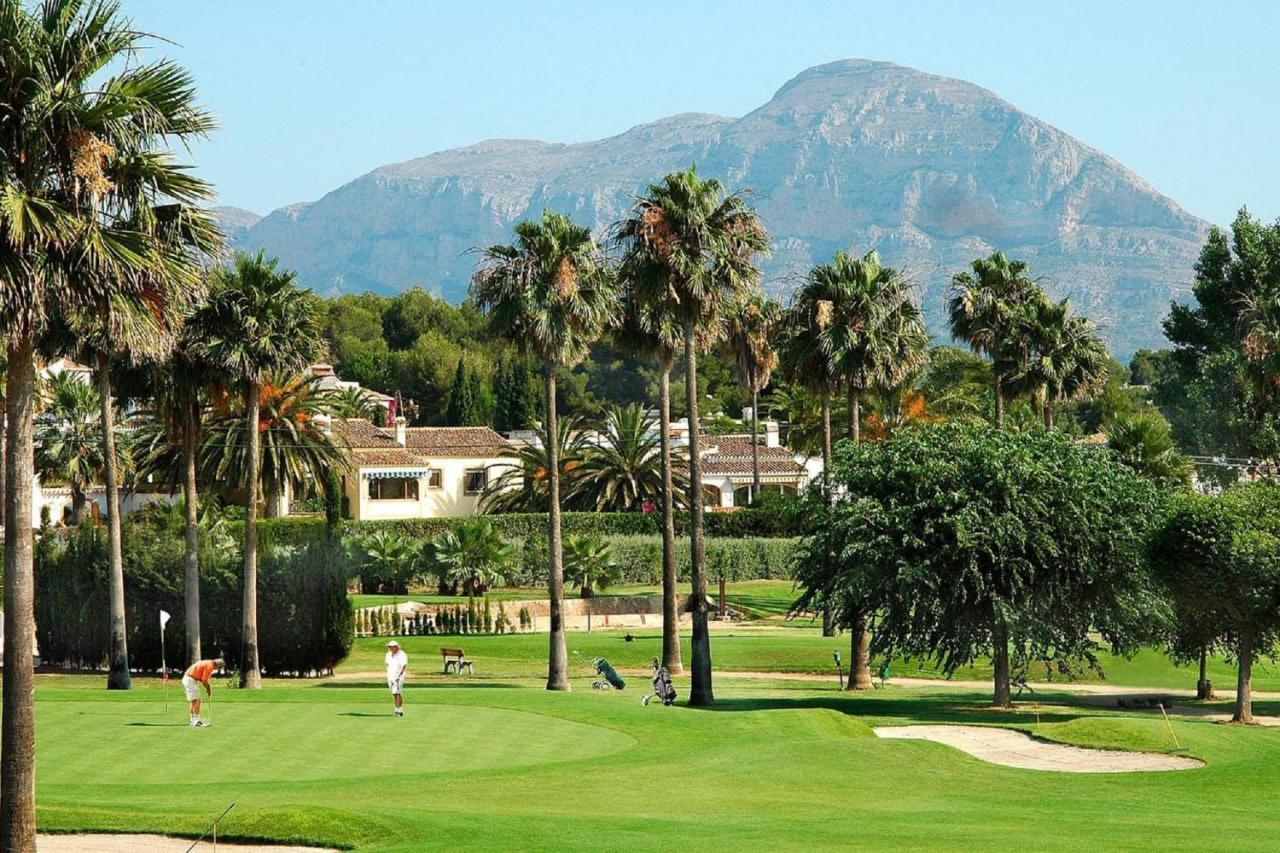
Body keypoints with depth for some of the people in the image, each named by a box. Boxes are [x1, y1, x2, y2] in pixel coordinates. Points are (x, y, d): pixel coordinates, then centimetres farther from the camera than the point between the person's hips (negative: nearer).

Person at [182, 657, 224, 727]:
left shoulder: (208, 663, 15)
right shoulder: (210, 666, -15)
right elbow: (204, 681, -16)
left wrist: (208, 688, 12)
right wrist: (209, 689, 1)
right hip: (190, 680, -10)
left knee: (194, 701, 18)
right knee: (197, 701, -11)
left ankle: (193, 720, 25)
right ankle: (197, 721, -14)